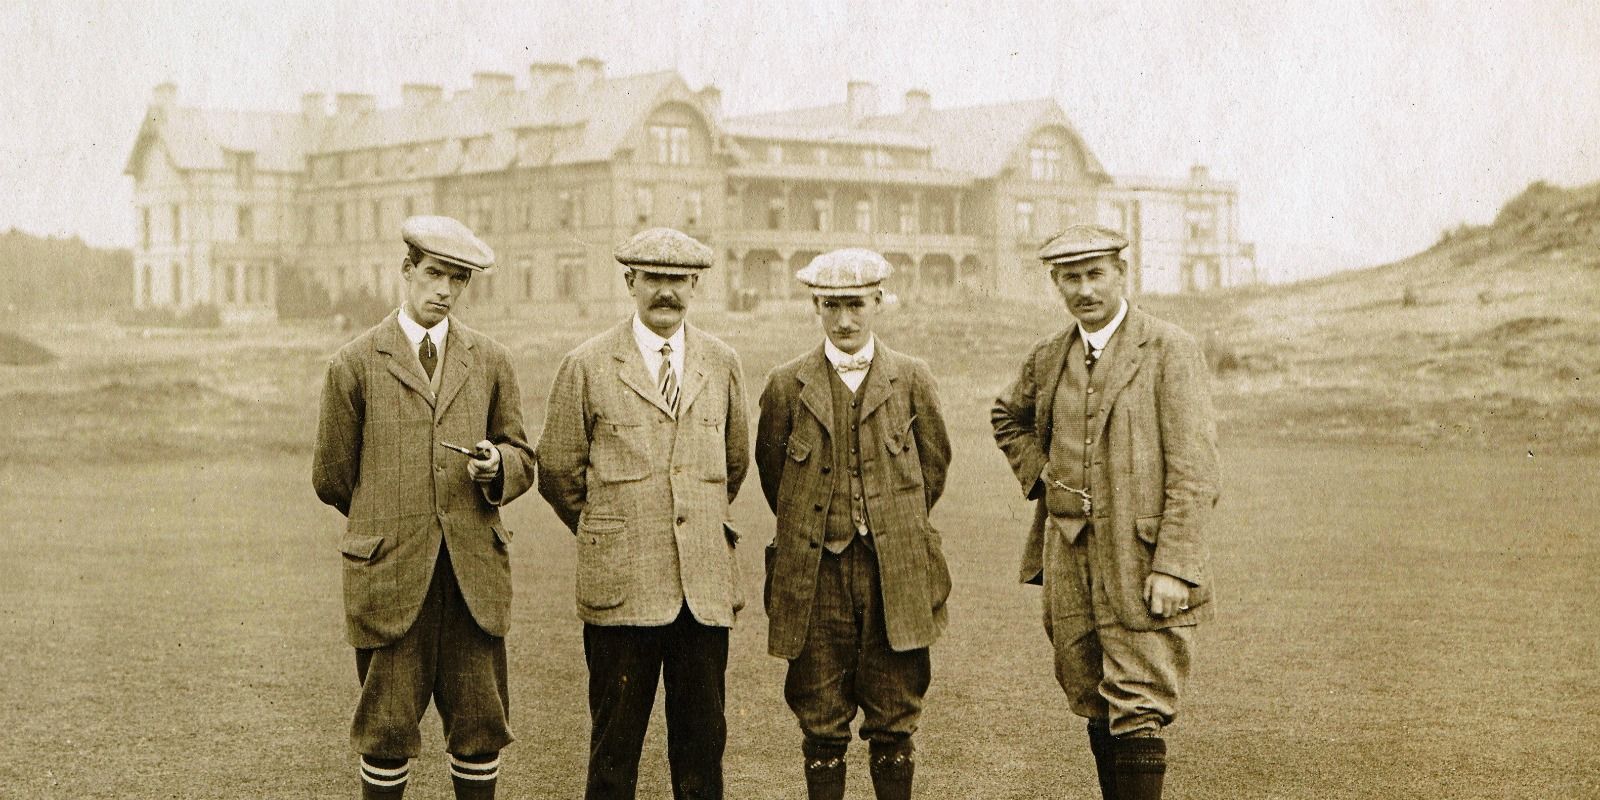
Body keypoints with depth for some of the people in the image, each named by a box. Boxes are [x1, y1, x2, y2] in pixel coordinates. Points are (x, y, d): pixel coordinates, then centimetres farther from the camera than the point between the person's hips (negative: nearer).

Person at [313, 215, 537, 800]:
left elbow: (523, 461, 15)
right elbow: (332, 479, 9)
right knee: (388, 729, 1)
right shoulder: (355, 365, 3)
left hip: (474, 572, 2)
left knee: (481, 723, 4)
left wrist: (497, 465, -6)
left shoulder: (491, 362, 11)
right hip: (390, 573, -2)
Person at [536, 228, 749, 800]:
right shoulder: (587, 366, 1)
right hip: (621, 586, -3)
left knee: (703, 737, 6)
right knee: (615, 741, 2)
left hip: (705, 584, 3)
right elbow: (557, 472, 7)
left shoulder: (721, 364, 11)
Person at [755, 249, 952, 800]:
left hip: (895, 574, 0)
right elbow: (770, 469, 13)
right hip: (815, 574, 0)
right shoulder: (787, 386, 3)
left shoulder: (912, 379, 4)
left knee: (894, 721, 5)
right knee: (821, 724, 4)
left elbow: (934, 464, 15)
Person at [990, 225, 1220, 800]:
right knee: (1093, 706, 11)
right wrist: (1039, 474, 13)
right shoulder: (1048, 358, 11)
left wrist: (1173, 567, -18)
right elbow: (1009, 419, 33)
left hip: (1144, 559, -5)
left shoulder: (1170, 350, -6)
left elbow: (1194, 471, -11)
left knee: (1139, 714, -7)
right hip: (1070, 559, 6)